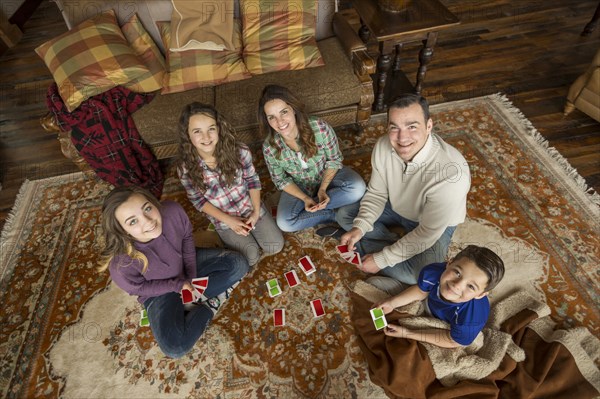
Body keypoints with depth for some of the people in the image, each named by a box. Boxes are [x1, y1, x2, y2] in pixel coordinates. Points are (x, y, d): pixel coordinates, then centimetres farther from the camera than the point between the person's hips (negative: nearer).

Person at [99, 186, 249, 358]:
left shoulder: (173, 211, -33)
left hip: (185, 262, 3)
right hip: (158, 290, -2)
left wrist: (192, 275, -10)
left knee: (238, 265, -9)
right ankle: (210, 304, 2)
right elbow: (137, 288, -13)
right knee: (174, 348, -20)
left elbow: (187, 237, -10)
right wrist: (177, 285, -16)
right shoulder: (120, 263, -37)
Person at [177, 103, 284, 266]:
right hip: (223, 218, -1)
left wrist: (256, 211, -12)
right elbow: (198, 200, -9)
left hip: (250, 206, 1)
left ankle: (252, 224, 24)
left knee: (275, 246, -1)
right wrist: (229, 220, -15)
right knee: (252, 258, -8)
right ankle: (229, 233, 19)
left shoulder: (239, 151, -23)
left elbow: (253, 179, -7)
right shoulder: (186, 169, -23)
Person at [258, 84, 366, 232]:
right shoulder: (269, 147, -24)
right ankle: (334, 214, -7)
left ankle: (313, 207, -11)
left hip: (328, 175, 0)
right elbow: (281, 180, -9)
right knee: (284, 224, -21)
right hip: (298, 187, 1)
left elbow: (334, 160, -13)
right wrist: (305, 198, -21)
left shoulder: (320, 128, -30)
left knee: (358, 188, -29)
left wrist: (322, 189, -24)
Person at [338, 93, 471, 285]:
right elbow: (377, 194, -9)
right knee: (343, 215, -3)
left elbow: (428, 232, -30)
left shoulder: (451, 172, -39)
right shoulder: (383, 146, -23)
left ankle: (366, 247, -7)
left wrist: (382, 259, -27)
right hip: (396, 206, 5)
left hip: (436, 224, -4)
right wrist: (360, 227, -24)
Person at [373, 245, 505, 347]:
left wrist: (407, 334, -26)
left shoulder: (471, 320, -47)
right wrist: (392, 303, -15)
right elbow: (421, 291, -11)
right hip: (429, 305, 3)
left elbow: (451, 341, -25)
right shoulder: (432, 273, -38)